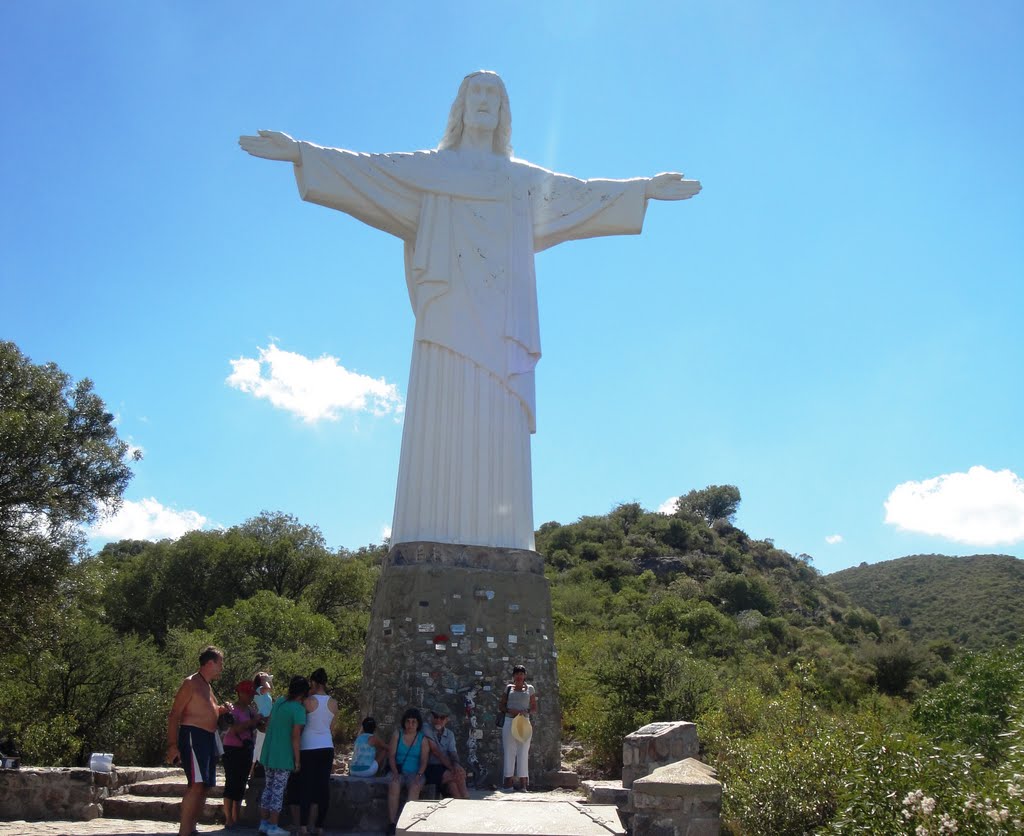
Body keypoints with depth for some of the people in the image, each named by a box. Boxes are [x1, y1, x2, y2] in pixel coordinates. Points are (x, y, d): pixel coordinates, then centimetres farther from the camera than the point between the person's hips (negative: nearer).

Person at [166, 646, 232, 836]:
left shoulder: (207, 686, 19)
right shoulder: (191, 683, -8)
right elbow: (174, 715, -14)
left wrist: (222, 709, 11)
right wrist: (172, 745, -22)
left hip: (209, 738, 10)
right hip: (193, 736, -10)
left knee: (205, 786, 11)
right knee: (196, 784, -17)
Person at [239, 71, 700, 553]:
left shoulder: (525, 178, 26)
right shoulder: (430, 167, 20)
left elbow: (580, 191, 31)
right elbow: (364, 168, 15)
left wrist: (644, 189, 32)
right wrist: (301, 152, 6)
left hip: (502, 315, 2)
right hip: (450, 307, -2)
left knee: (498, 422, -8)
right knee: (444, 413, -14)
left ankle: (494, 540, -11)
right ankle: (435, 539, -17)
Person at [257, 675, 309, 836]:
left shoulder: (278, 701, 7)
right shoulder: (299, 709, -16)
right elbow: (295, 736, -16)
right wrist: (297, 760, -10)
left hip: (268, 754, 7)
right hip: (283, 757, -7)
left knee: (269, 787, 16)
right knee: (278, 790, 0)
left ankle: (264, 823, 21)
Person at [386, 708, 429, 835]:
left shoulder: (423, 739, 5)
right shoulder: (397, 734, 6)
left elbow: (424, 761, -1)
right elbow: (391, 755, 0)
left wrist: (419, 775, -18)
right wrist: (395, 772, -14)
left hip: (415, 774, 0)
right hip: (398, 772, 0)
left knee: (415, 787, -33)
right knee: (393, 786, -32)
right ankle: (392, 823, -31)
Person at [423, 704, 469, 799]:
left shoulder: (450, 734, 15)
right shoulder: (427, 731, -3)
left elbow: (453, 752, 1)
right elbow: (436, 752, -12)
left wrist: (455, 763, -23)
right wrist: (452, 767, -20)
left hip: (446, 768, 5)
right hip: (432, 768, -5)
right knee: (459, 776, -26)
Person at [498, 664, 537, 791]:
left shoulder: (530, 689, 9)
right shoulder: (508, 688, 11)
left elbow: (534, 708, 9)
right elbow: (501, 705, 10)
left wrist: (527, 711, -11)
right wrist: (509, 710, -9)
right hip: (509, 722, 1)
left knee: (523, 752, -3)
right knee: (509, 752, -1)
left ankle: (523, 783, -1)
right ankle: (509, 782, 2)